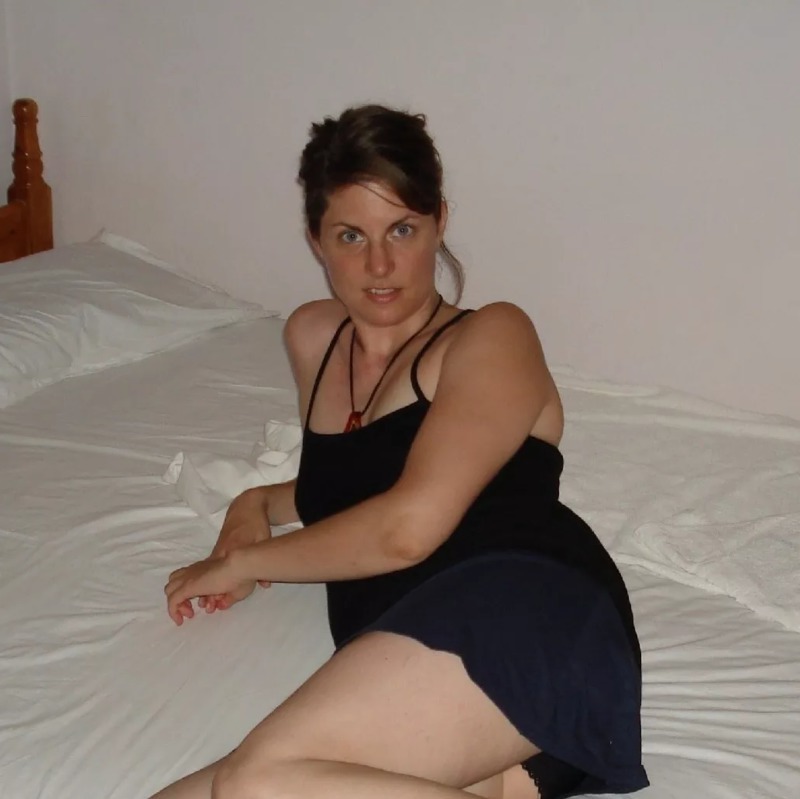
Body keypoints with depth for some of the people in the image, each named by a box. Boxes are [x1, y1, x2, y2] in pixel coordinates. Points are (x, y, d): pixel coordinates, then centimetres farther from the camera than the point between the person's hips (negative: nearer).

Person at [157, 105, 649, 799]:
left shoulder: (493, 338, 5)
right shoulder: (313, 338, 25)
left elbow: (407, 527, -6)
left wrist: (242, 561, 5)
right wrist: (258, 504, 21)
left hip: (523, 598, -6)